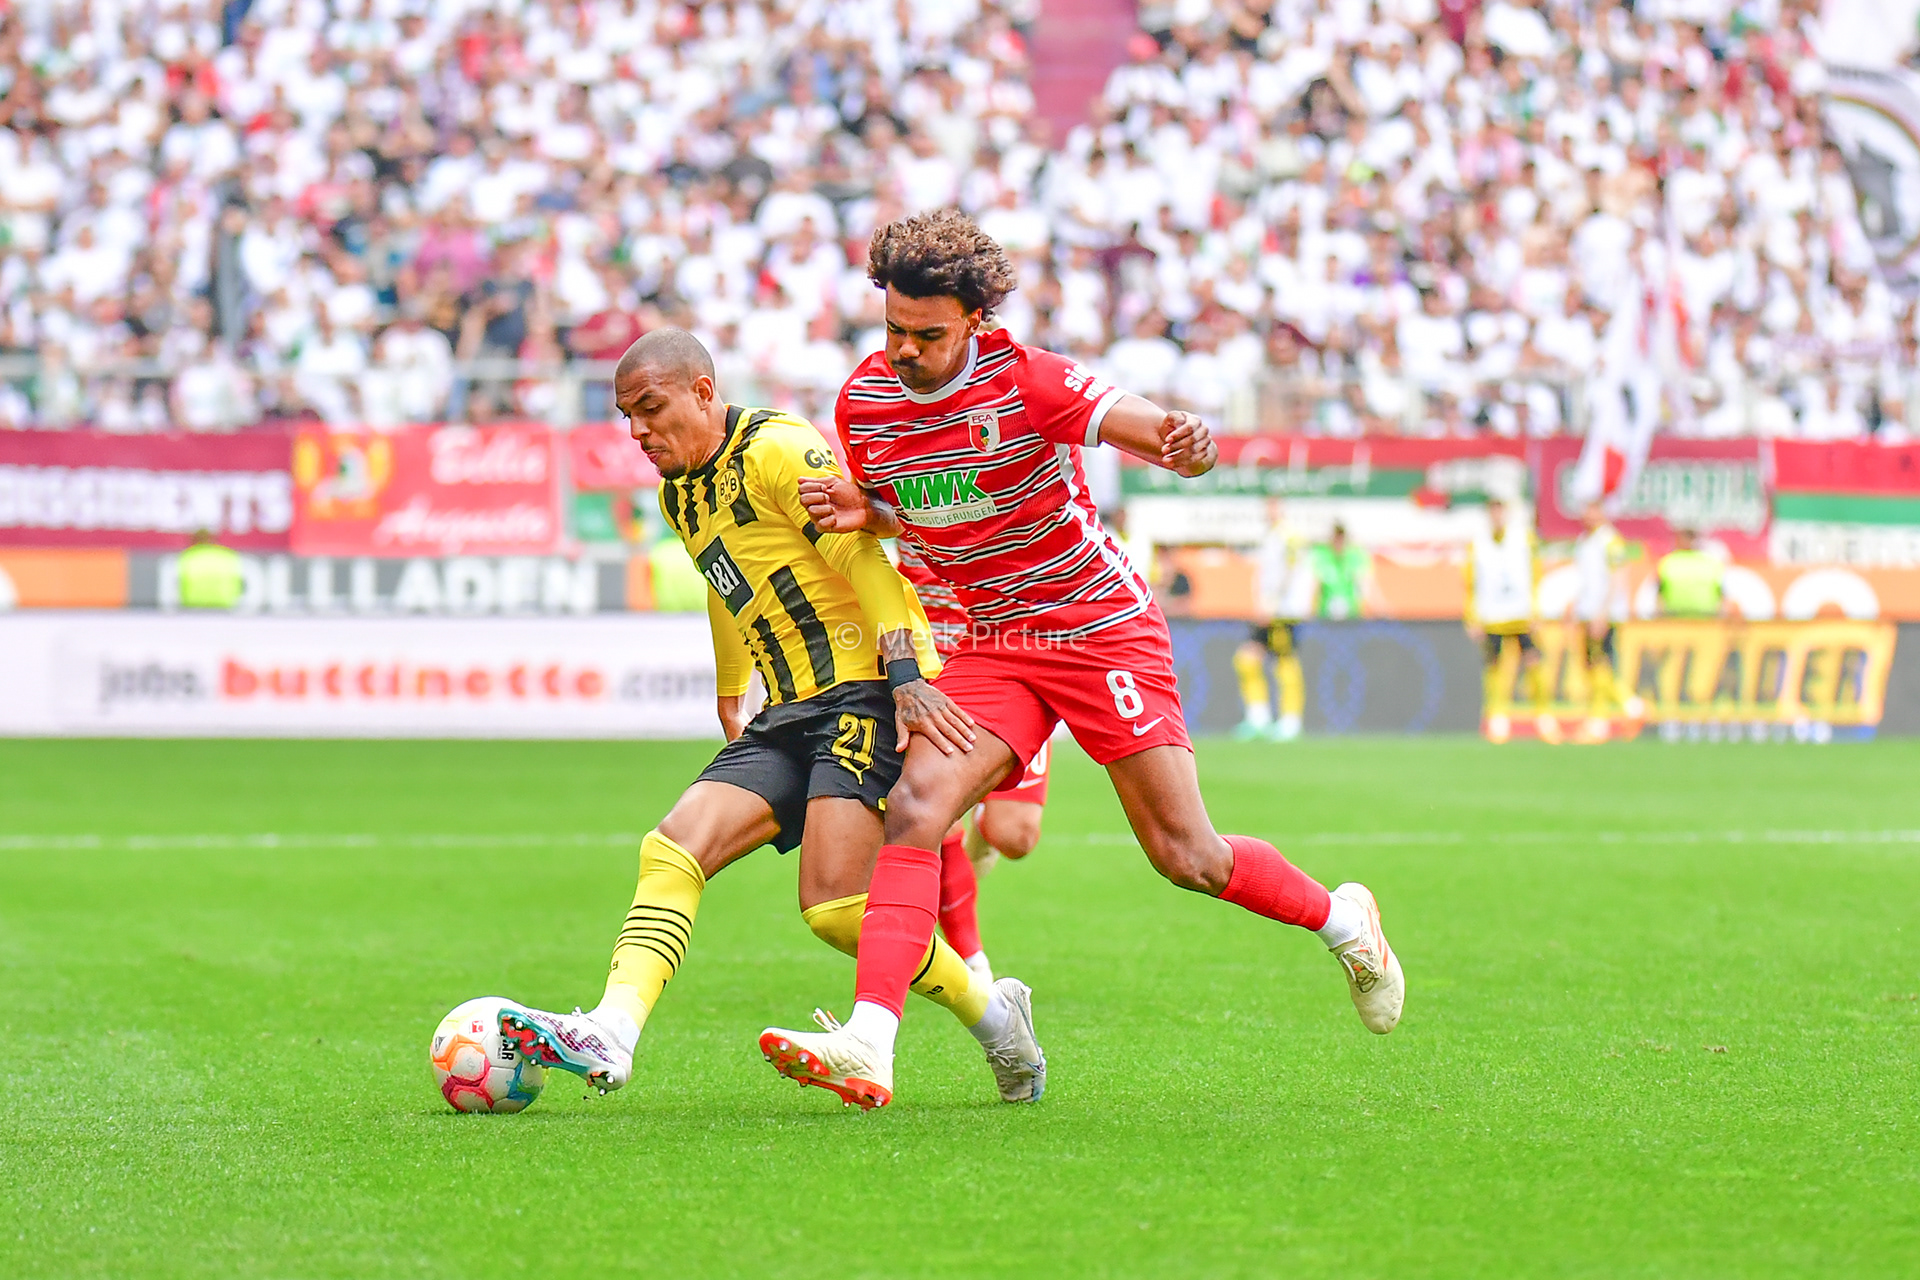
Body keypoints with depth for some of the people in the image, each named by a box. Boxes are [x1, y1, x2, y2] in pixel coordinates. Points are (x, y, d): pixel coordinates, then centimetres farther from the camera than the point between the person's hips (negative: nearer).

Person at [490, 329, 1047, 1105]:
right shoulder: (679, 496, 18)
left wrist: (908, 677, -25)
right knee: (672, 850, -10)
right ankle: (612, 1034, -23)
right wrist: (730, 701, 41)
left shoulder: (776, 451, -10)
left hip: (866, 692, -9)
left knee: (834, 904, -20)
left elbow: (863, 558, -17)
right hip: (789, 717, 9)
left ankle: (994, 1018, -1)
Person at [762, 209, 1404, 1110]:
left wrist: (1188, 444, -52)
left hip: (1104, 628, -4)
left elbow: (1145, 427, -28)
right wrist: (858, 512, -9)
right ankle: (869, 1044, -27)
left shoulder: (1026, 379, -18)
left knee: (1184, 854, -4)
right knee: (915, 805, -18)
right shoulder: (862, 401, -3)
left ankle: (1341, 920, 25)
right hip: (993, 645, 4)